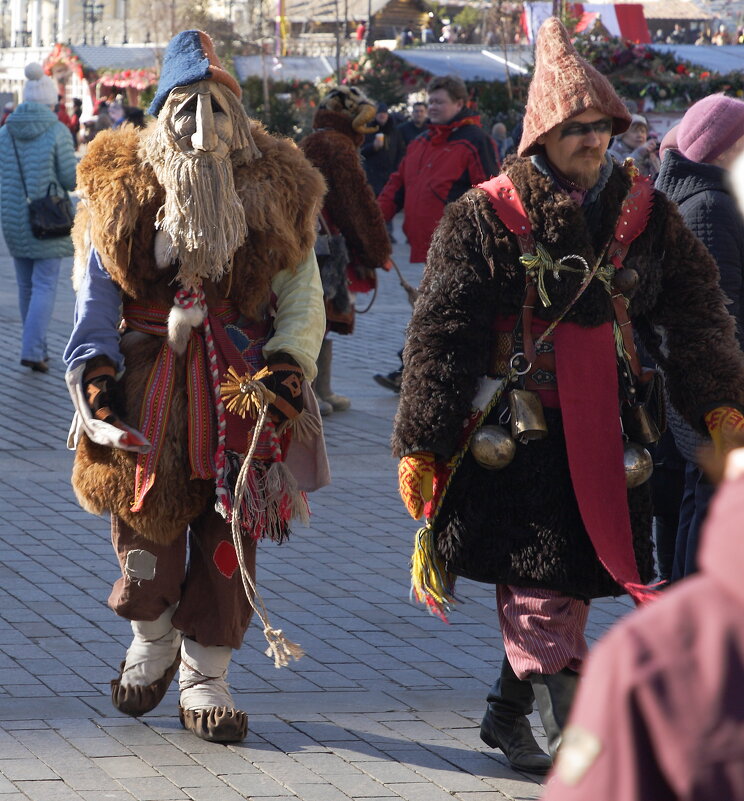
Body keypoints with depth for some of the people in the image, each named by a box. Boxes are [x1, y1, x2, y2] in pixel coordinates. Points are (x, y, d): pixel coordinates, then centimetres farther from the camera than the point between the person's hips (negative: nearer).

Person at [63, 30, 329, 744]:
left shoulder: (274, 191, 5)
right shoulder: (122, 192, 4)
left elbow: (304, 301, 5)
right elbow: (95, 303, 6)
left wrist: (288, 369, -9)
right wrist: (93, 372, -8)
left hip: (241, 389, 0)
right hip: (147, 386, 0)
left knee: (230, 534, -1)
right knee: (147, 524, 3)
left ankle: (205, 677, 9)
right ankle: (152, 639, 31)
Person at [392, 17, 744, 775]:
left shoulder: (644, 214, 7)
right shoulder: (483, 219, -4)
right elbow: (438, 334, -4)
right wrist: (420, 442, -7)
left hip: (607, 431, 4)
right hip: (517, 432, -4)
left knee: (571, 579, 8)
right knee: (538, 580, -9)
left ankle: (508, 715, 25)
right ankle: (580, 740, -10)